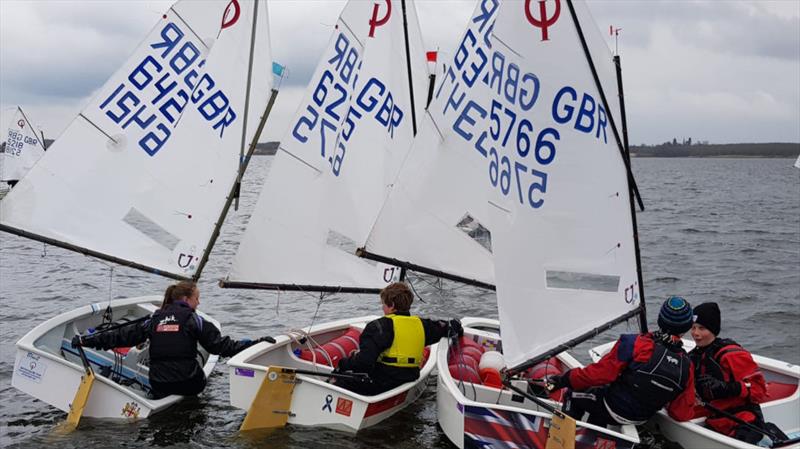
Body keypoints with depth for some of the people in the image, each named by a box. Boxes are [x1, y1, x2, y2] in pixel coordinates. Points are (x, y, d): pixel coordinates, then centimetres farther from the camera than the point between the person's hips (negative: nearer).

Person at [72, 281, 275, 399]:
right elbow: (221, 346, -7)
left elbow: (121, 336, 10)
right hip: (188, 383, -3)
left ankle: (157, 394, 13)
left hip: (158, 383, 3)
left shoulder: (155, 320, 8)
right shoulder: (194, 320, -3)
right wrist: (258, 344, -6)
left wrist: (85, 340, 18)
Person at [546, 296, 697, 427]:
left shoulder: (635, 344, -26)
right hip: (642, 420, 5)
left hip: (615, 409, -5)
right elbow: (683, 414, -7)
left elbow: (600, 372, -23)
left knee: (573, 396, 22)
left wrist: (564, 379, -12)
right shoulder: (686, 366, -13)